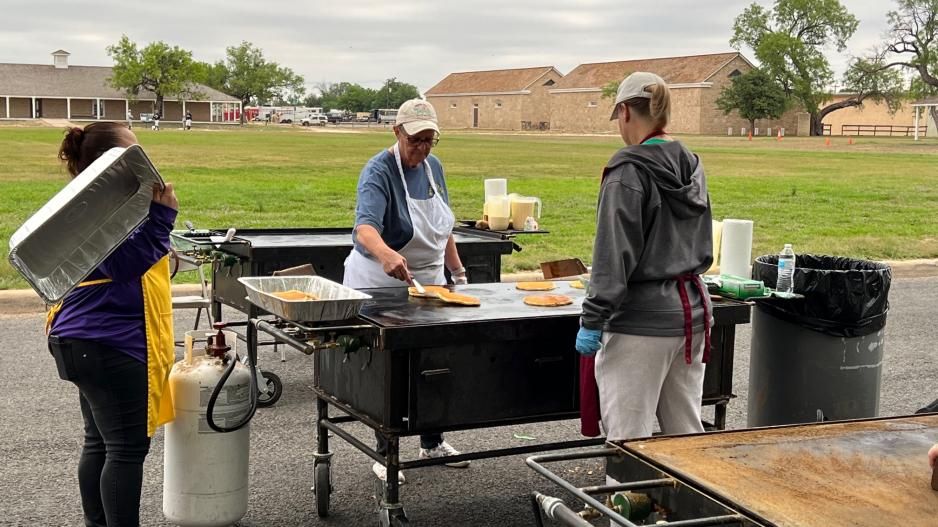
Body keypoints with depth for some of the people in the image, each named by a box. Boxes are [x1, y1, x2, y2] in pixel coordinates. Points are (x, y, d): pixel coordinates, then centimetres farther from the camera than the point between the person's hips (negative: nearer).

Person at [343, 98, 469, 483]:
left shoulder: (433, 166, 5)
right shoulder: (379, 172, -19)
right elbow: (365, 228, -37)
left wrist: (458, 272, 13)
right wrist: (387, 254, -56)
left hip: (428, 281, 7)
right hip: (381, 285, -6)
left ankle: (432, 443, 29)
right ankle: (385, 454, 15)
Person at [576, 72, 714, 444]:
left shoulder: (629, 170, -13)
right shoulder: (691, 166, 10)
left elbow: (614, 255, -17)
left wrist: (592, 320, -13)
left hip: (642, 319, -8)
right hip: (692, 310, 8)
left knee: (628, 438, -1)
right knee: (686, 432, 15)